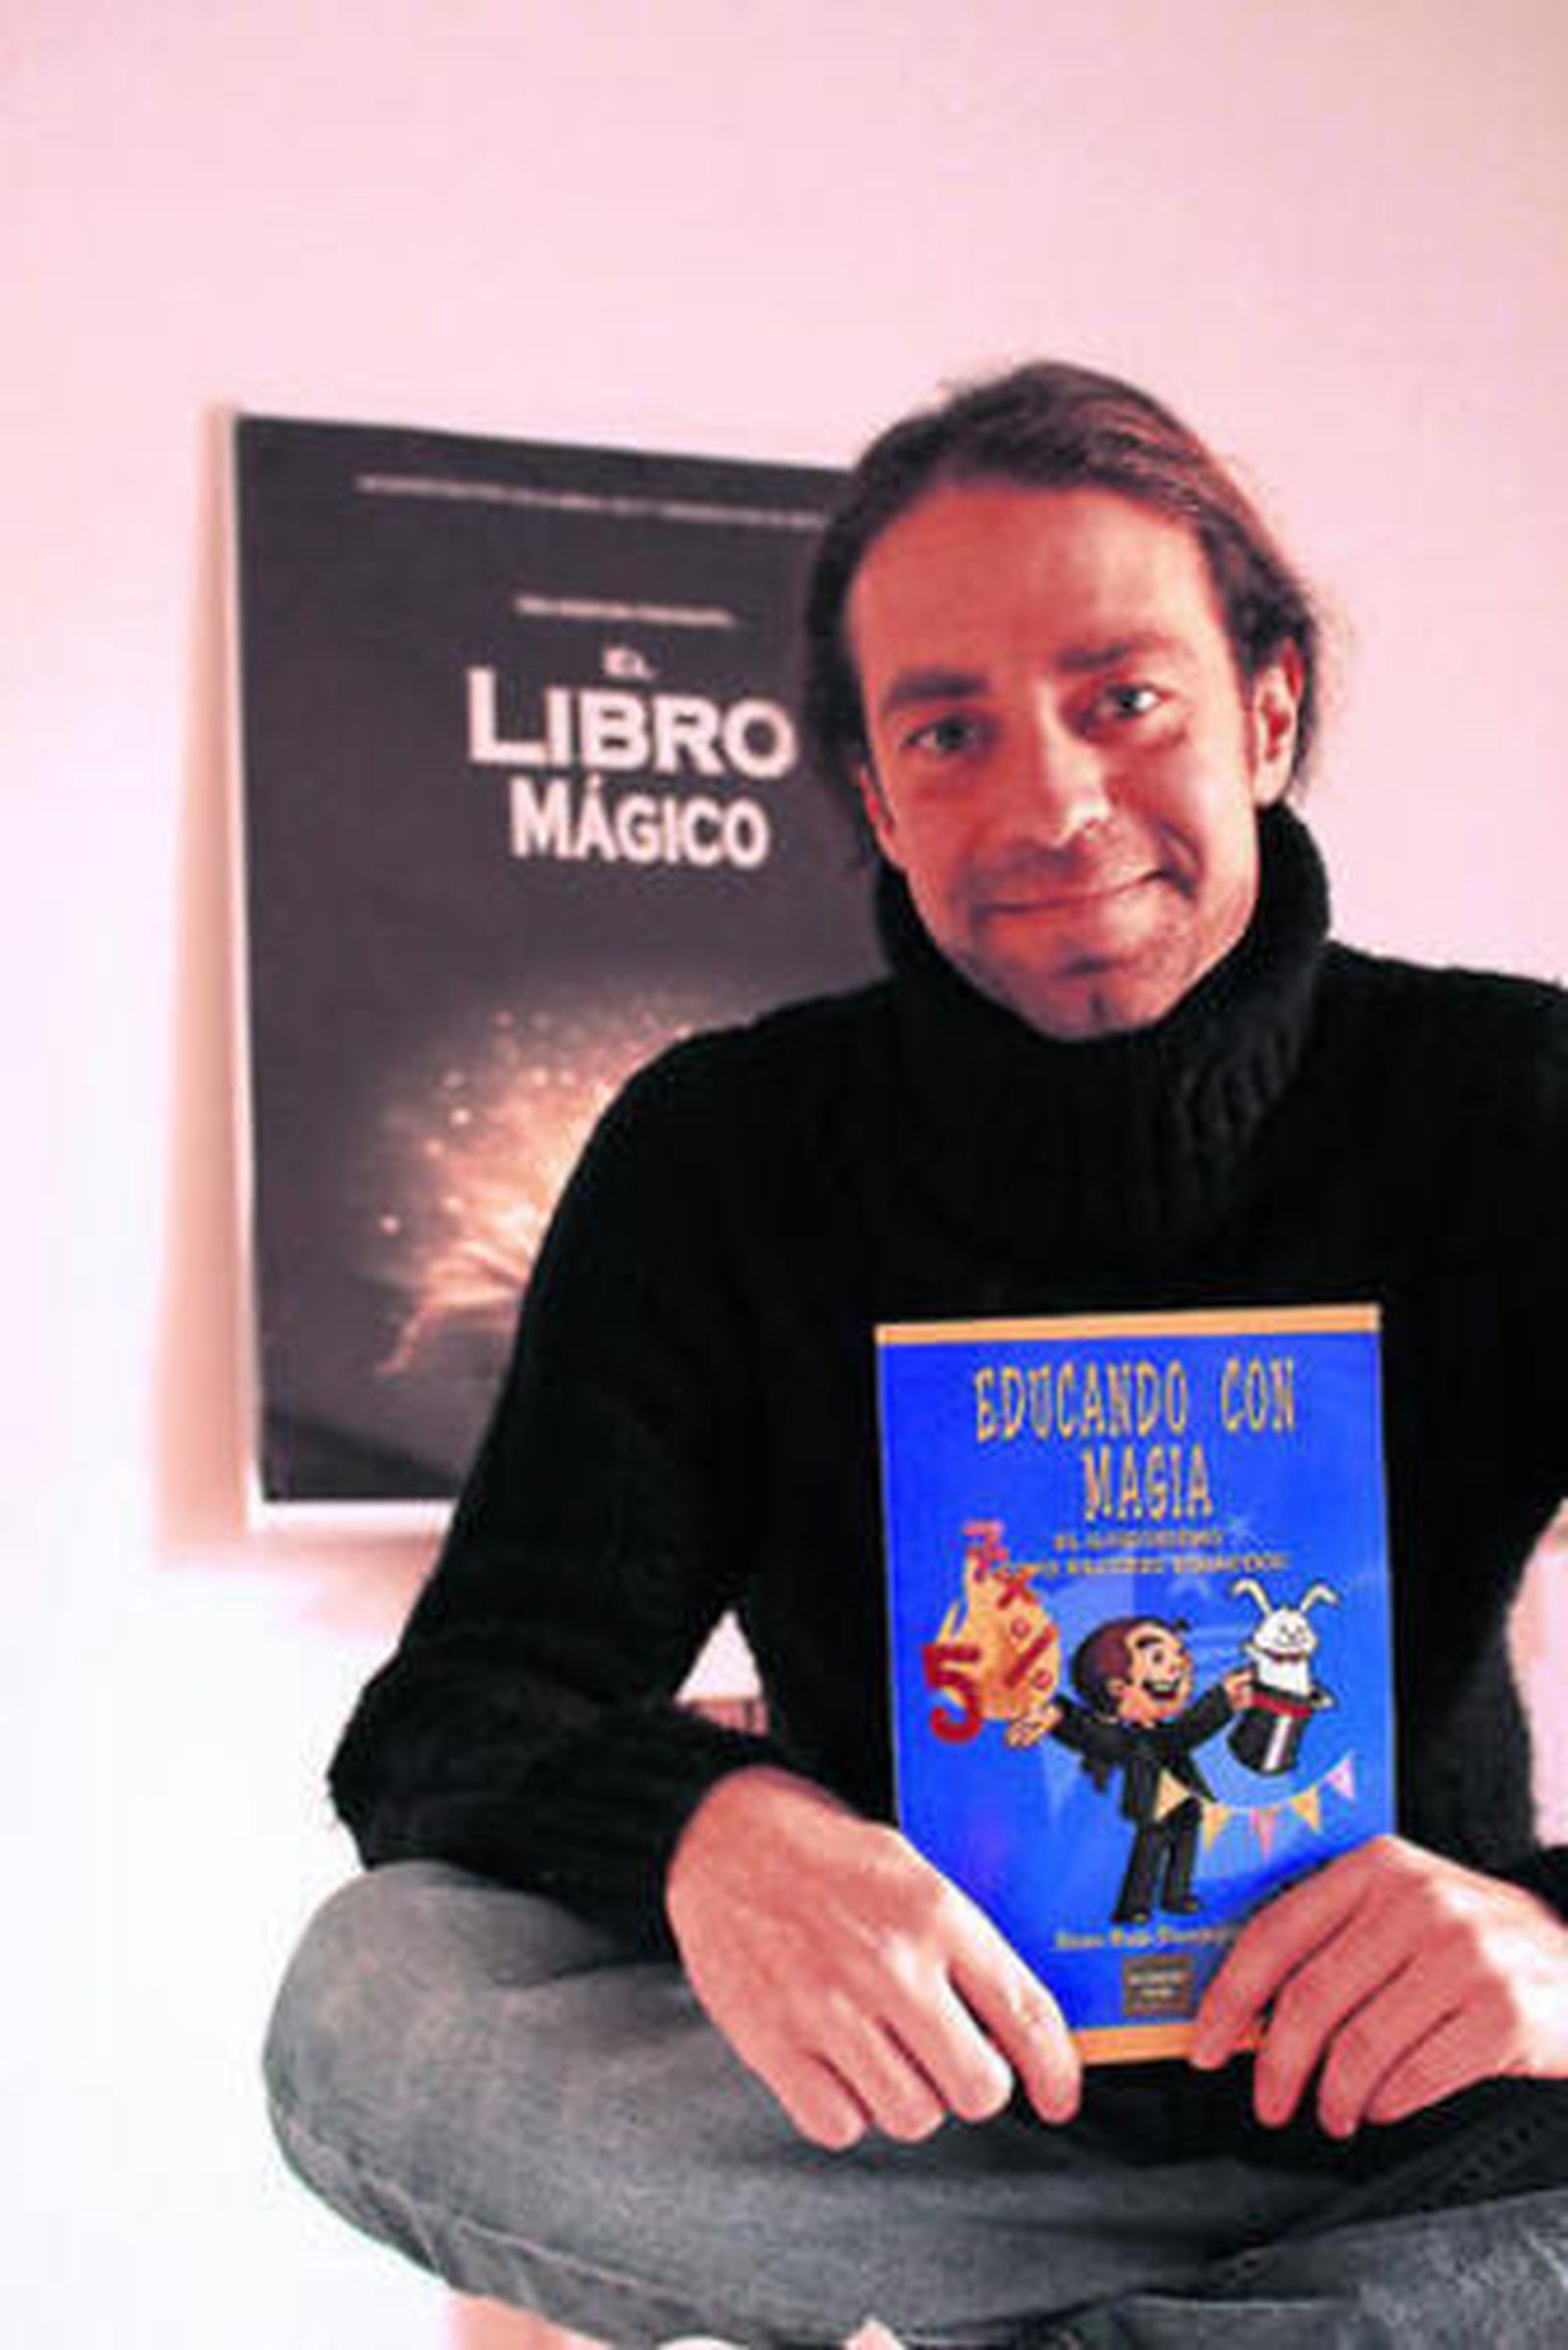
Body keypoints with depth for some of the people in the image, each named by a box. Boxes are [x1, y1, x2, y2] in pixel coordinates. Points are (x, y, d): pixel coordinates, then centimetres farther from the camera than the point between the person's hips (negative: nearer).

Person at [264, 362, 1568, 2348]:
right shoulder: (723, 1158, -2)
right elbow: (452, 1725, -9)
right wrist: (705, 1829, -33)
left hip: (1404, 2083, -1)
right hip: (920, 2091, 2)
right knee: (374, 2001, -28)